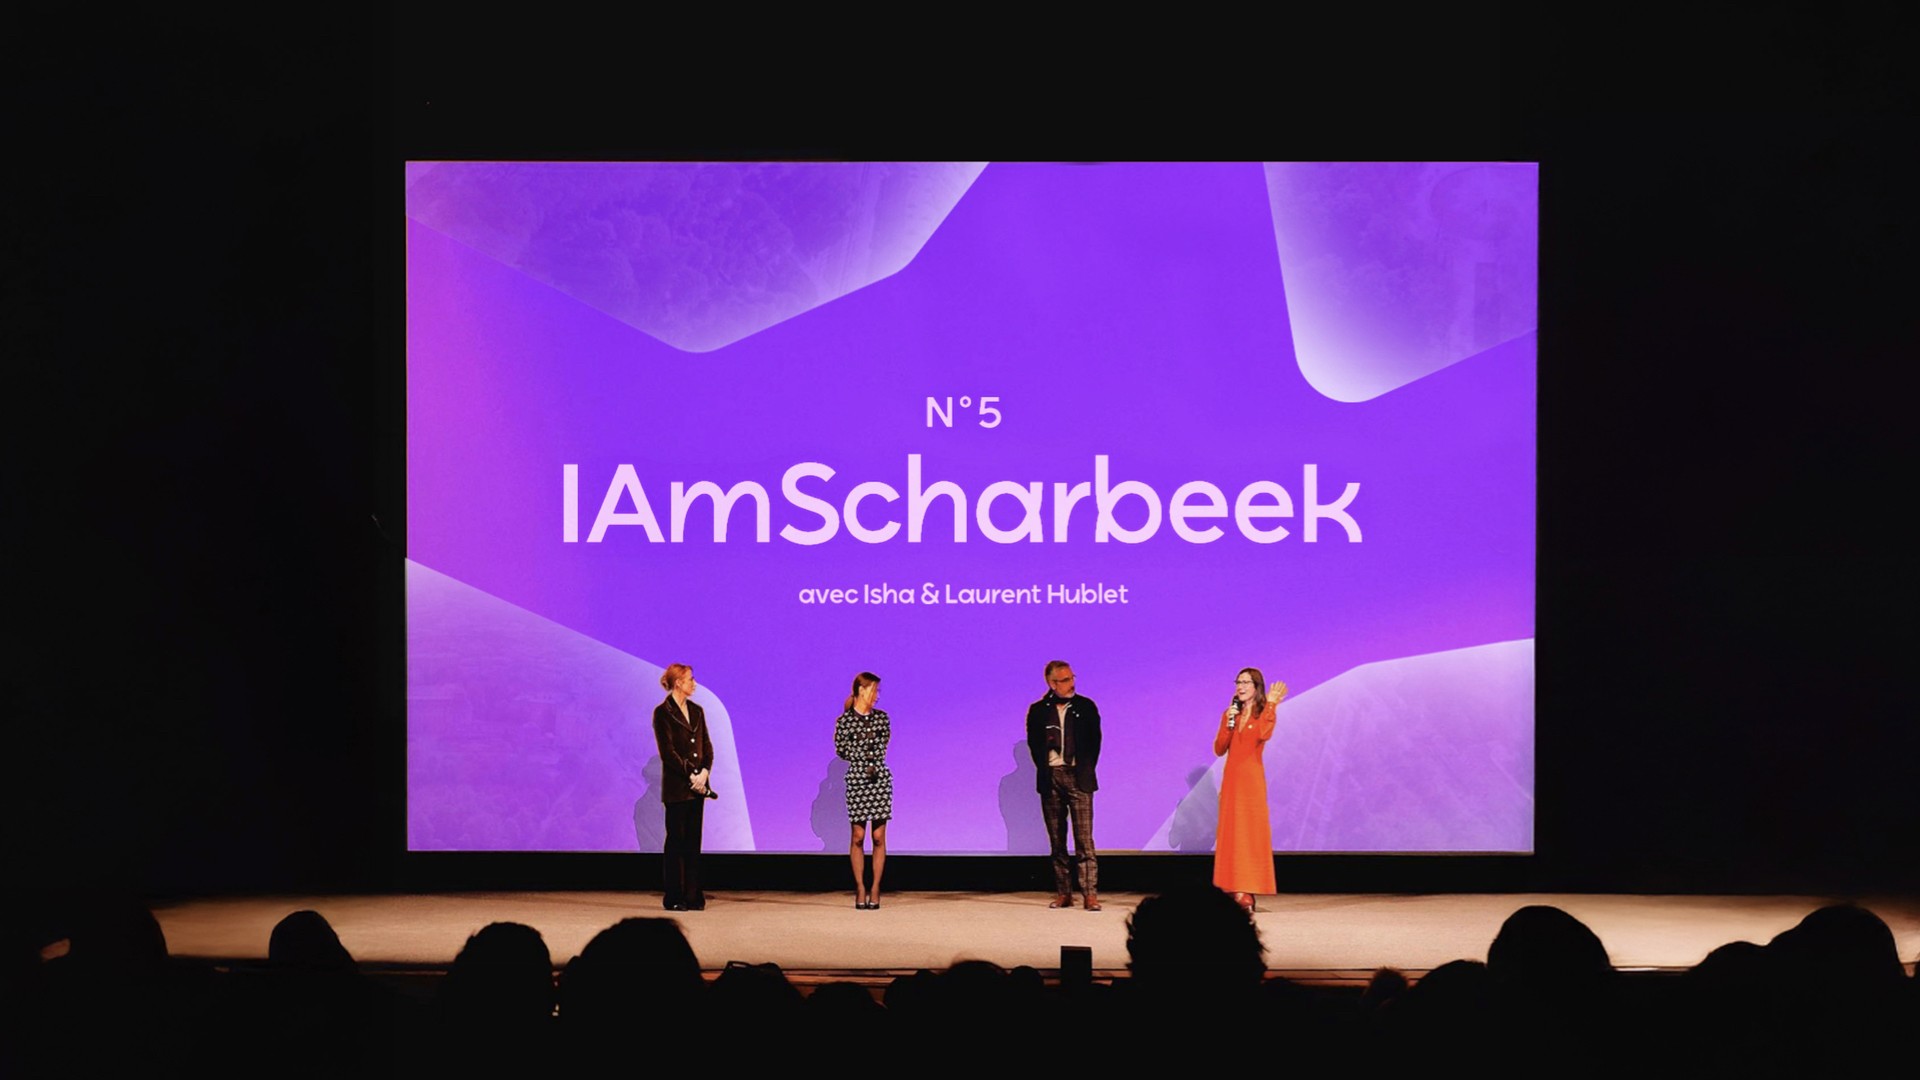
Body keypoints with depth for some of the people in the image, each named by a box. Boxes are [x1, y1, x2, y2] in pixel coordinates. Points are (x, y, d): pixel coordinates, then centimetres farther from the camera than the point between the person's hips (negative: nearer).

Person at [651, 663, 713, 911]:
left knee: (693, 840, 7)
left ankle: (692, 896, 11)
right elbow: (667, 751, -13)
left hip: (697, 784, 6)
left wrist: (704, 772, -6)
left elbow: (707, 746, 11)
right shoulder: (663, 712, -7)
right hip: (676, 786, -6)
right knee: (676, 840, -2)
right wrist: (690, 775, -17)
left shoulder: (696, 711, 13)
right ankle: (674, 898, 4)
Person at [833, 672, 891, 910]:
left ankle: (875, 890, 5)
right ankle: (860, 888, 11)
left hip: (880, 779, 2)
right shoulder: (844, 720, 0)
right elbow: (841, 750, -1)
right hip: (856, 779, -2)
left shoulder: (882, 718, 7)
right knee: (858, 836, 1)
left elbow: (882, 749, 10)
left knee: (879, 837, 0)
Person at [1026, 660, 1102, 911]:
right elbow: (1033, 744, 8)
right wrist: (1045, 770, 2)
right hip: (1051, 778, 2)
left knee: (1084, 838, -9)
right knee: (1056, 840, 5)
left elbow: (1095, 741, 6)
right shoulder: (1038, 711, 6)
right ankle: (1063, 893, 11)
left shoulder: (1086, 707, 5)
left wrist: (1085, 770, 1)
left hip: (1078, 777, -2)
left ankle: (1090, 894, -11)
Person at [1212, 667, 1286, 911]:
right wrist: (1228, 724, -7)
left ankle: (1246, 893, -5)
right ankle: (1234, 889, 7)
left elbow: (1263, 734, -25)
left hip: (1251, 780, -5)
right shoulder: (1230, 714, 13)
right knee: (1230, 833, 4)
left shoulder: (1264, 714, -1)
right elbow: (1219, 750, 6)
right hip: (1231, 778, 5)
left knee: (1249, 832, -5)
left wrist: (1270, 703, -21)